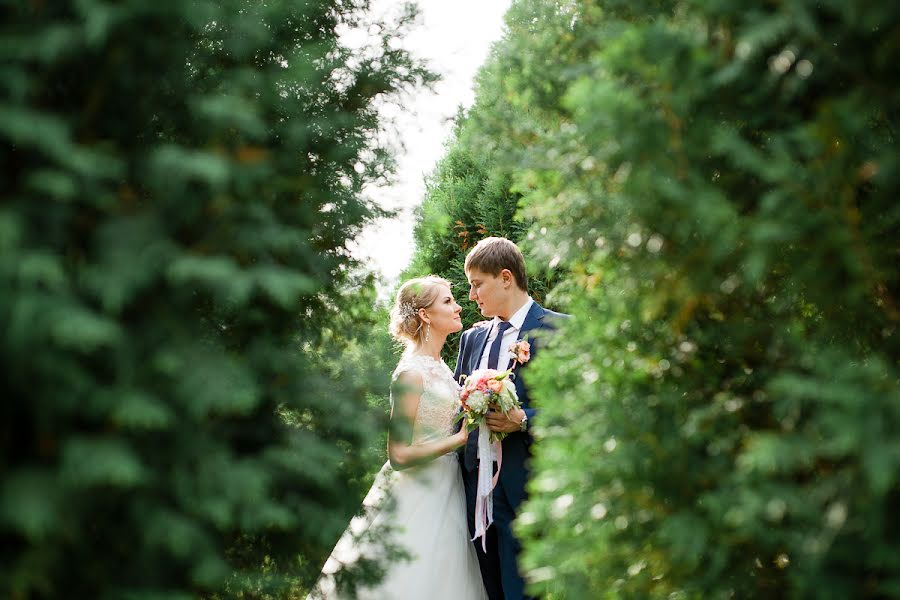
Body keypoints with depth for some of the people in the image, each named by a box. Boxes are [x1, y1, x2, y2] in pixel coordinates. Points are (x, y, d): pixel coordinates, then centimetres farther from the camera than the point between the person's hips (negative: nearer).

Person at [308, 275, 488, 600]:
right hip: (418, 498, -9)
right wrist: (460, 438, -17)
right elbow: (399, 455, -19)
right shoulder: (412, 373, -17)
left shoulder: (438, 365, 9)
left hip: (444, 491, 9)